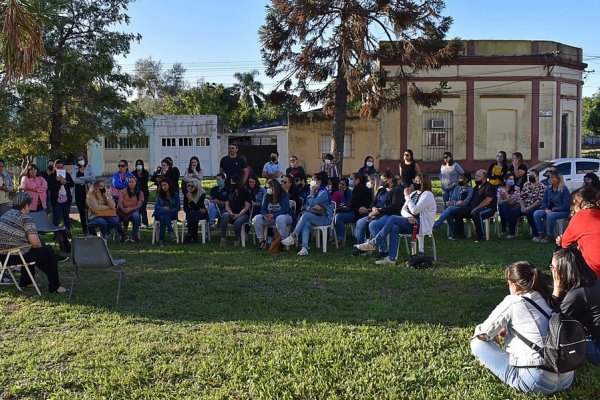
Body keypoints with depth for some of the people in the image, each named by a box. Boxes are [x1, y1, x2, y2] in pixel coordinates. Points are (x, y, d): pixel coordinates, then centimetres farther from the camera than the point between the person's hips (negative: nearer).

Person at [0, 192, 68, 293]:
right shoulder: (25, 218, -14)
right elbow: (36, 243, -20)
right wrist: (41, 246, 4)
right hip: (15, 257, -9)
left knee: (31, 249, 34)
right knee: (49, 251, 8)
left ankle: (25, 282, 39)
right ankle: (54, 287, 14)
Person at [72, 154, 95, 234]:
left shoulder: (89, 167, 5)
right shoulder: (75, 169, 11)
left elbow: (93, 177, -13)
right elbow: (73, 179, -5)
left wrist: (81, 178, -10)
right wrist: (85, 180, -12)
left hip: (87, 191, -3)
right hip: (79, 192, 3)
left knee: (89, 210, -9)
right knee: (81, 212, 7)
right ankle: (84, 230, 14)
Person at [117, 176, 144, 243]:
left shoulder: (140, 193, 8)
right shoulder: (123, 191, 9)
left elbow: (139, 205, -2)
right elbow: (120, 203, -1)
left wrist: (130, 209, -20)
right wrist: (123, 209, -23)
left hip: (133, 210, -1)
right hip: (123, 210, 1)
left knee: (136, 216, -38)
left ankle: (135, 236, -26)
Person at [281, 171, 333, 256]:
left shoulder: (323, 192, -10)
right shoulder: (314, 192, 17)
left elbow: (312, 203, -20)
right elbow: (306, 206, 11)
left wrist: (312, 193, -6)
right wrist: (313, 207, -10)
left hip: (325, 218, -6)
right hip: (316, 216, 6)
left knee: (305, 215, -29)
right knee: (306, 224, -28)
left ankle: (293, 237, -27)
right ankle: (304, 248, -43)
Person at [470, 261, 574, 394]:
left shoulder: (513, 302, -7)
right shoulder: (546, 299, 10)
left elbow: (482, 333, 0)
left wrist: (494, 335, 21)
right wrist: (507, 329, 24)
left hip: (538, 381, -7)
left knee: (477, 343, 1)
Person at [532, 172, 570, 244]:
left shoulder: (564, 189, -13)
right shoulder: (548, 188, 6)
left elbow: (566, 206, -15)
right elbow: (544, 201, 12)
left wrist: (553, 209, -17)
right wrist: (546, 209, -8)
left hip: (562, 211, -6)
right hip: (549, 210, 6)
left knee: (550, 215, -37)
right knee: (536, 213, -19)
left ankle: (549, 236, -21)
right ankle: (541, 234, -13)